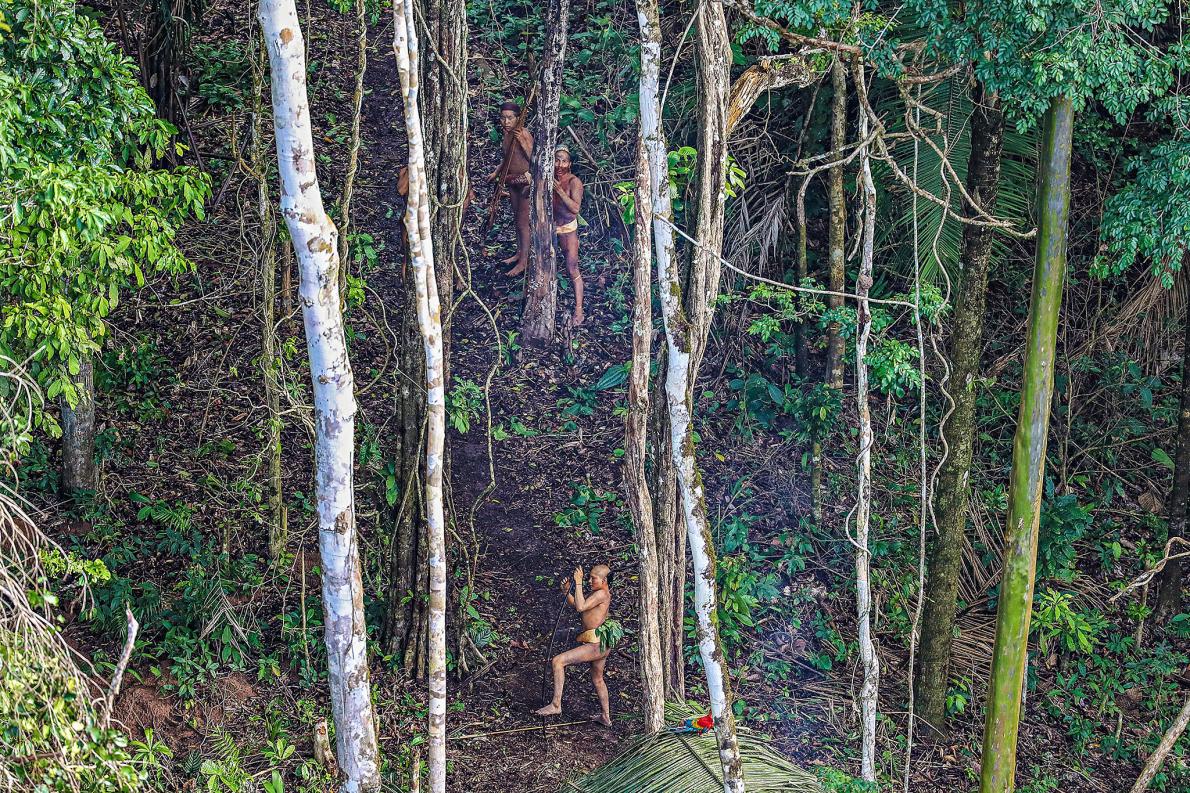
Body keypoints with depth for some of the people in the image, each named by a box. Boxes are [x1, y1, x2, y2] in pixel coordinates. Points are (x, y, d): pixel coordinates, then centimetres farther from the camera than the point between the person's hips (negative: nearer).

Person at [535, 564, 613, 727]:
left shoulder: (602, 594, -14)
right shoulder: (595, 593, 16)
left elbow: (580, 607, -25)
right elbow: (575, 603, 21)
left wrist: (578, 583, -21)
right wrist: (566, 591, 3)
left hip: (595, 645, -11)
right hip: (601, 645, 11)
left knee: (558, 661, -15)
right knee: (597, 680, 27)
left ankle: (556, 705, -14)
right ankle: (605, 717, 40)